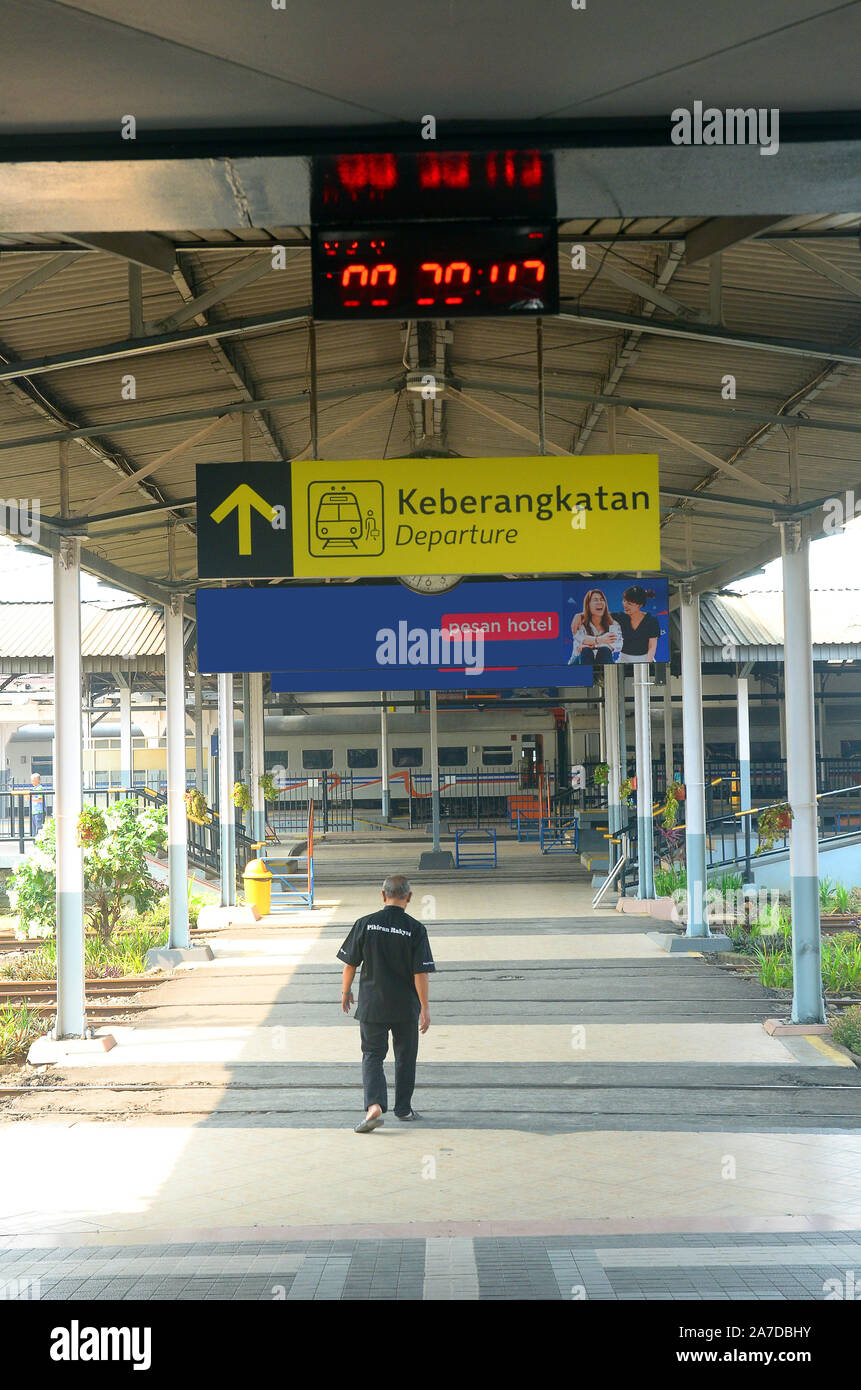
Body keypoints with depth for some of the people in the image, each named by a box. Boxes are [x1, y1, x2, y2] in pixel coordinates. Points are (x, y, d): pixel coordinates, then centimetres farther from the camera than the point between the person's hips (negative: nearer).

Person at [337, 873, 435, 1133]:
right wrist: (424, 1007, -4)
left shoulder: (365, 924, -6)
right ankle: (403, 1108, 26)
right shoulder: (415, 929, -10)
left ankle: (375, 1105, -15)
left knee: (372, 1055, 6)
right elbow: (421, 972, -11)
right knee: (405, 1057, 16)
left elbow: (350, 964, -1)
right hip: (406, 1006, 0)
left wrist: (345, 992, 14)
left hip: (371, 1004, 0)